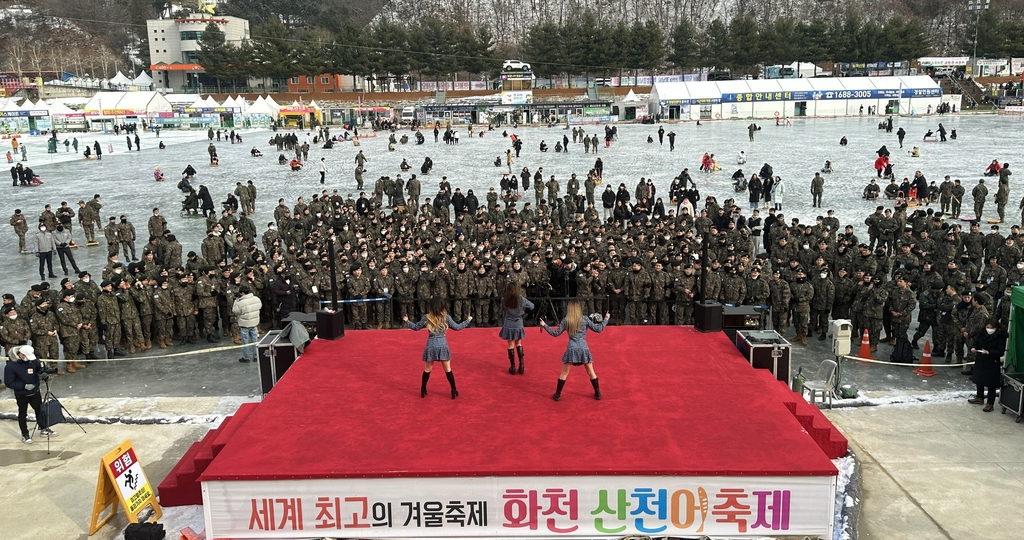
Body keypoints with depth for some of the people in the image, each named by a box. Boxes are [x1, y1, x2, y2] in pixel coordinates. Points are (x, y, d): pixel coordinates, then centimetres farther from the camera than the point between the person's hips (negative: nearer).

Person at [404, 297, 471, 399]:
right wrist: (467, 321, 17)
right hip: (442, 345, -1)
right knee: (448, 369, 8)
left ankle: (423, 391, 23)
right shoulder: (446, 317, -6)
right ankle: (454, 391, 11)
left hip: (431, 346, 1)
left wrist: (406, 321, 25)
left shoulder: (426, 317, -4)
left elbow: (416, 327, 8)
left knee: (427, 369, 15)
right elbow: (457, 327, 3)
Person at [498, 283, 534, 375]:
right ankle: (521, 366, 17)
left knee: (511, 345, 10)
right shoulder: (522, 300, -15)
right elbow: (532, 306, 2)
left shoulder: (504, 301, -13)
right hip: (518, 325, 1)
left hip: (508, 325, -1)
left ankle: (513, 367, 17)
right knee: (519, 344, 19)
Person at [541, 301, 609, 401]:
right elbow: (598, 329, 5)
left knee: (564, 373, 12)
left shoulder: (565, 320, 0)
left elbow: (555, 333, 4)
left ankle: (557, 395, 15)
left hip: (572, 349, -1)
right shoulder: (585, 319, 1)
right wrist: (606, 319, 19)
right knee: (591, 372, 17)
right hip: (584, 348, 1)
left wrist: (544, 325, 14)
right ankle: (598, 393, 24)